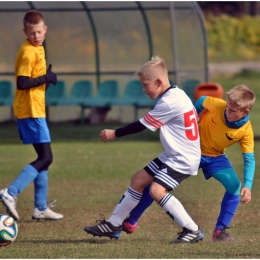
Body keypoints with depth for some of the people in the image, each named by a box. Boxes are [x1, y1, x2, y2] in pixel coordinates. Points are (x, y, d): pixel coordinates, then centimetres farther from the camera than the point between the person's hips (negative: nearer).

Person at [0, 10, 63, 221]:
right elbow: (22, 83, -22)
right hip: (31, 111, -10)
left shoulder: (36, 49, 14)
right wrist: (45, 79, -17)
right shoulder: (29, 52, -16)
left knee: (44, 158, 12)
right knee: (45, 158, -12)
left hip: (34, 110, 10)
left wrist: (46, 78, 5)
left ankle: (41, 208, 15)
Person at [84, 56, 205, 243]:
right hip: (172, 155, 11)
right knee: (138, 180, 14)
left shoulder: (169, 102, -22)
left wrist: (114, 134, -3)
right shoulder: (177, 94, 7)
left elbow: (141, 126, -14)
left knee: (157, 190, -24)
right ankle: (113, 225, 24)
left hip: (183, 159, -11)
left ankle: (193, 231, -16)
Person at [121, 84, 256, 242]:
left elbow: (249, 159, -21)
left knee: (235, 186, -23)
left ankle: (220, 231, -10)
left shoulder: (246, 131, -24)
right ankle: (130, 222, 10)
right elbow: (202, 101, -5)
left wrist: (248, 186, -33)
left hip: (215, 158, 1)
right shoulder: (217, 105, -28)